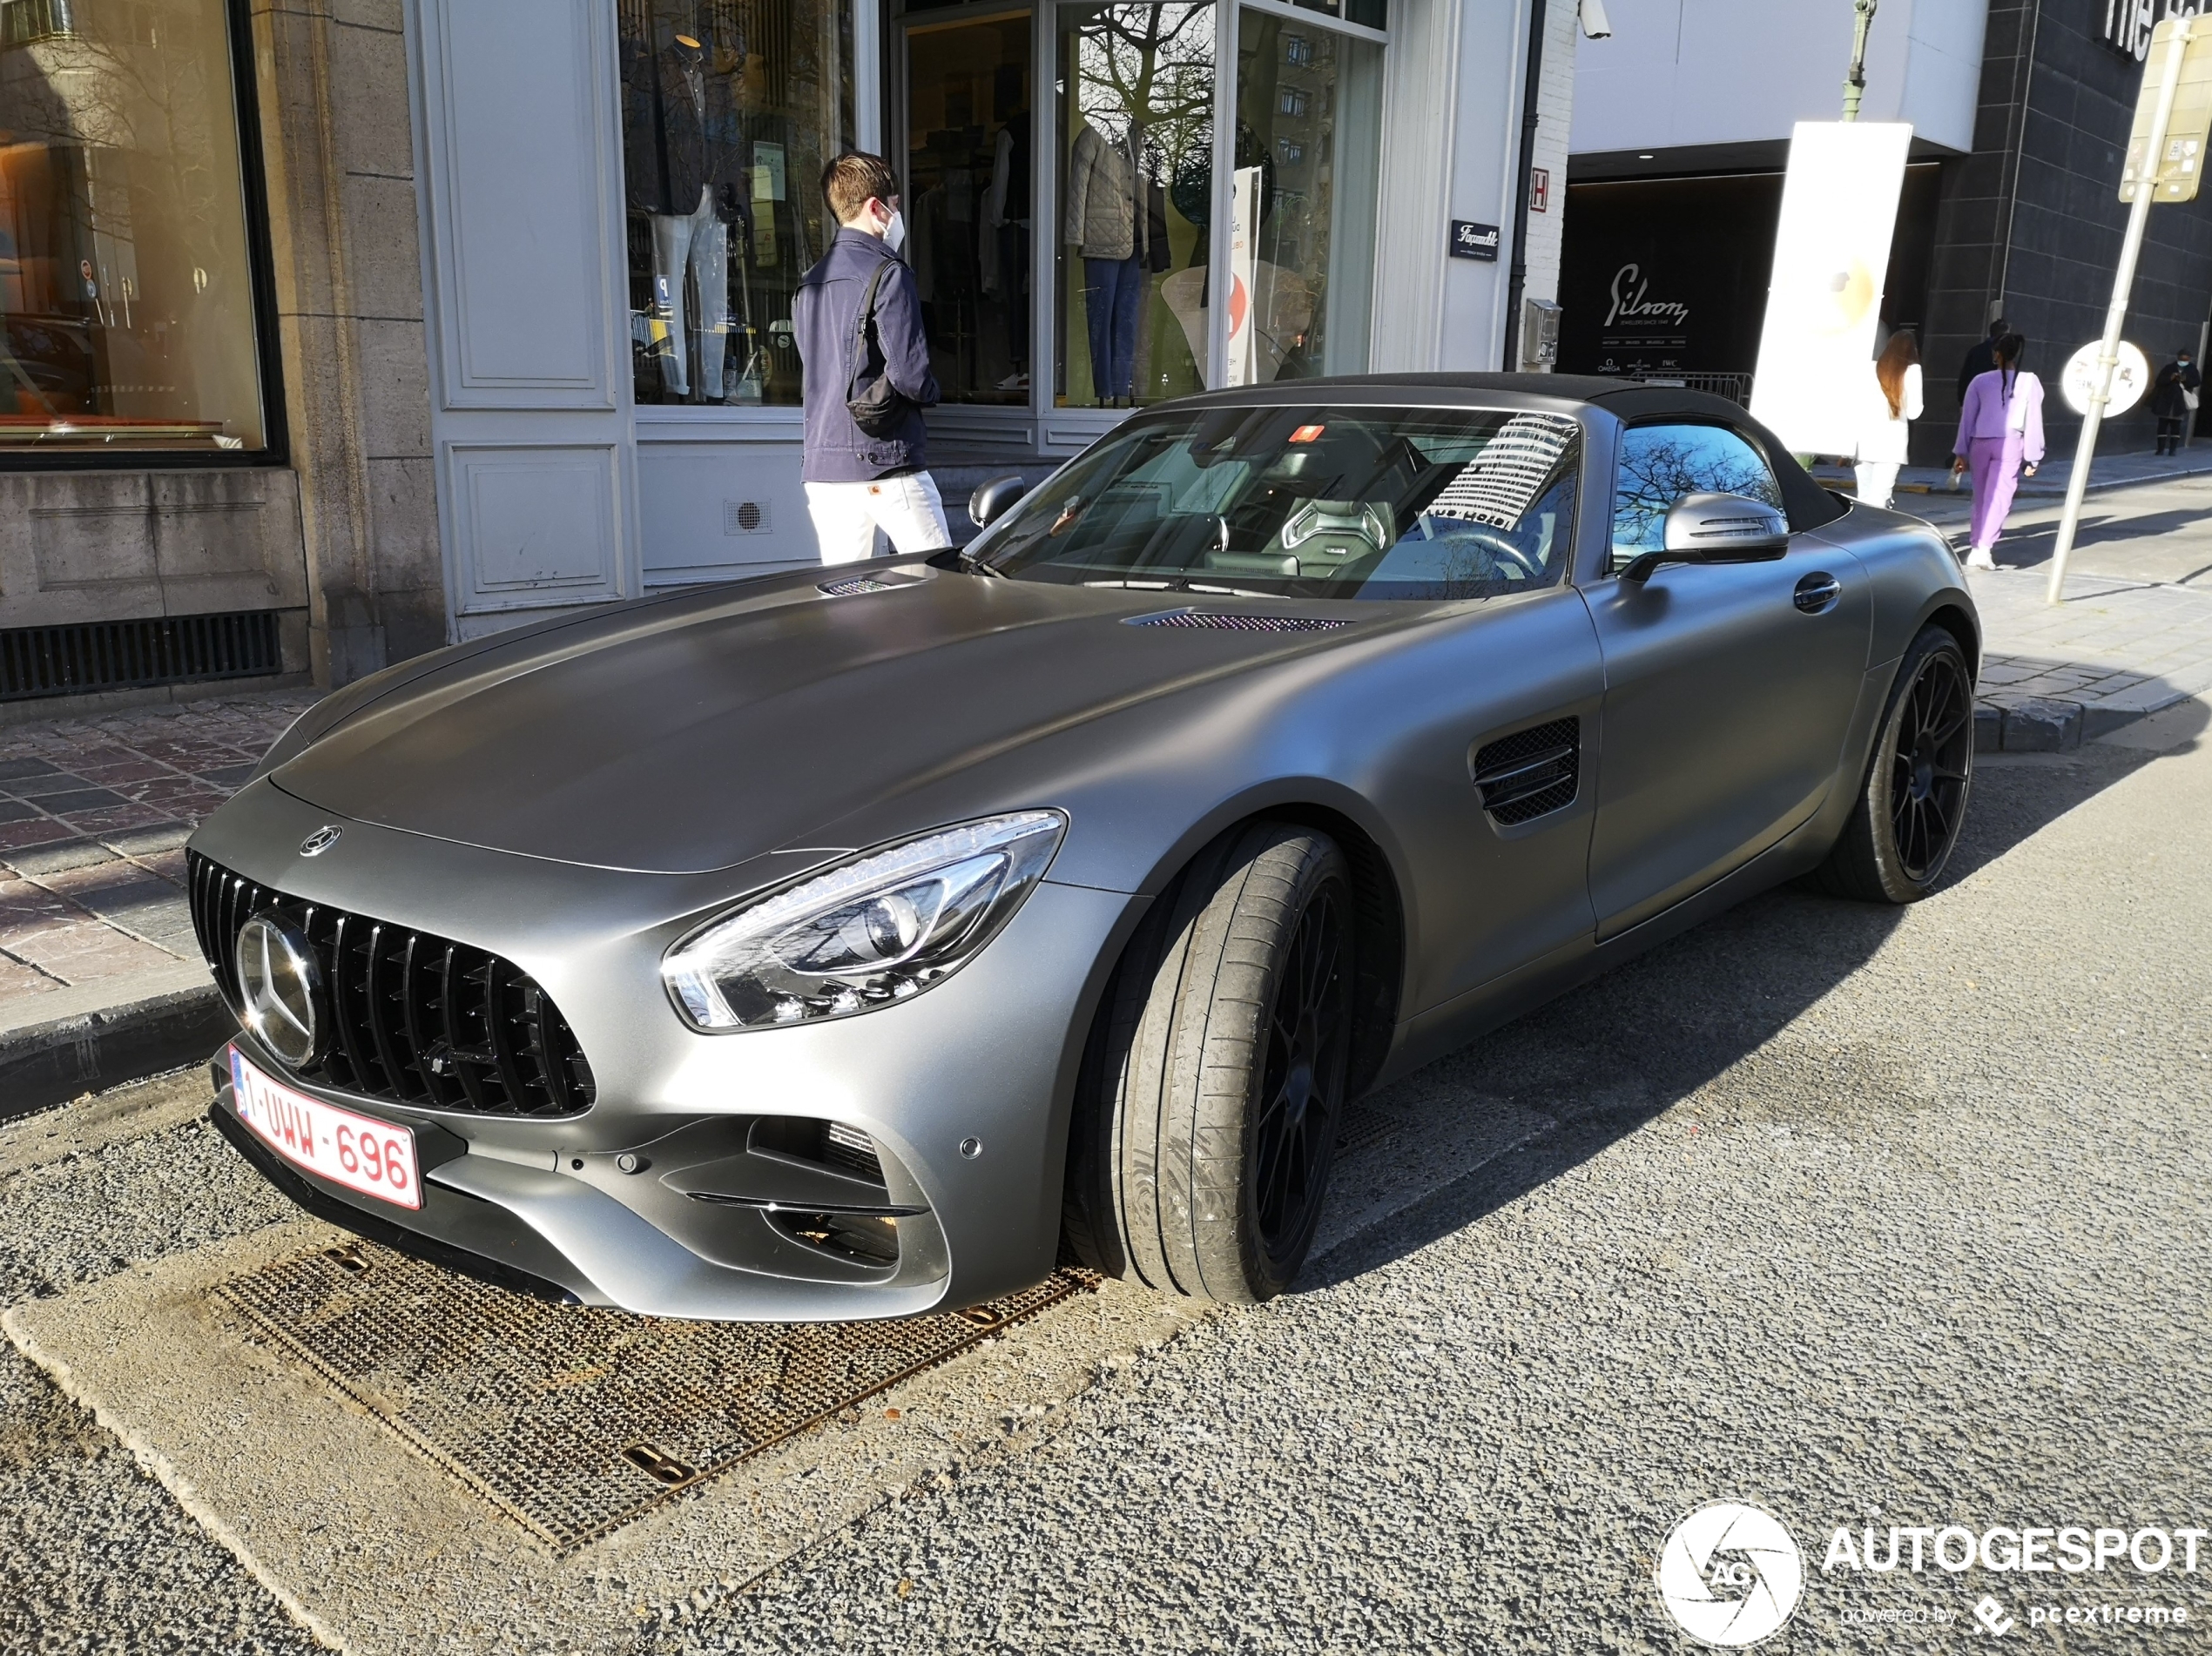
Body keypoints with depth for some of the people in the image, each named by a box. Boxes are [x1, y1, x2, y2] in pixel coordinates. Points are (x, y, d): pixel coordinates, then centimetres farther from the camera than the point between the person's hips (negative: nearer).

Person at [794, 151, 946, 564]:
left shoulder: (808, 285, 15)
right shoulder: (887, 275, -8)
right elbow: (909, 374, -15)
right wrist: (930, 393, 5)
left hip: (821, 468, 7)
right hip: (886, 467, -7)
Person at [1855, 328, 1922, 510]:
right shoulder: (1911, 370, -2)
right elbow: (1913, 412, -2)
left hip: (1865, 440, 3)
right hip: (1891, 442, -3)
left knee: (1863, 499, 9)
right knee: (1878, 501, -5)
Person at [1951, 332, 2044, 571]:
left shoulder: (1980, 381, 3)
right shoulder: (2030, 382, 0)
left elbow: (1968, 418, 5)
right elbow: (2033, 421, 0)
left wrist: (1961, 452, 10)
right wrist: (2032, 457, 4)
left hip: (1980, 443, 2)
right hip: (2010, 444, -2)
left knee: (1981, 496, 14)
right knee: (2000, 497, -6)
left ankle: (1975, 547, 16)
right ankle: (1983, 546, -21)